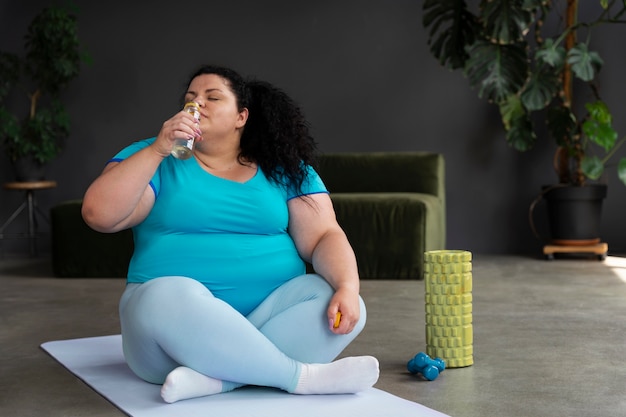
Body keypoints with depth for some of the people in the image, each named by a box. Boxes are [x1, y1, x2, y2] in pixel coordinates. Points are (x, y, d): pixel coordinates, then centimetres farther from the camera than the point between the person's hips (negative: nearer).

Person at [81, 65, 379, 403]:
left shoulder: (286, 169, 12)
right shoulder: (153, 157, 7)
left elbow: (324, 236, 3)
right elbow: (98, 215, -6)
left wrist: (347, 286, -18)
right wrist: (157, 150, -14)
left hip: (267, 315, 2)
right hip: (167, 310, -2)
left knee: (339, 305, -23)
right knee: (171, 298, -35)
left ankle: (213, 380, -30)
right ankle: (304, 376, -26)